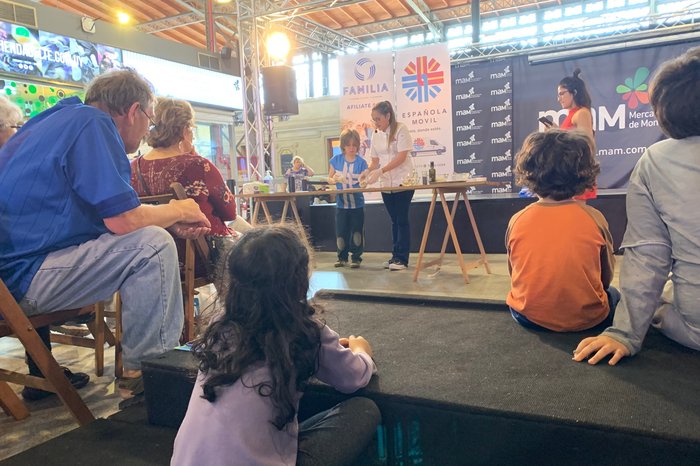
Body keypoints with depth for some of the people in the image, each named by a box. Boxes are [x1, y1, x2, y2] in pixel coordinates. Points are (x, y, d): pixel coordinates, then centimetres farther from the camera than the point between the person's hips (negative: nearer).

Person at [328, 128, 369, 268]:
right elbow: (329, 179, 6)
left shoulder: (361, 162, -5)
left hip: (357, 203, -1)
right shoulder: (336, 160, 0)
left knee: (357, 232, 3)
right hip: (341, 203, 1)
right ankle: (342, 257, 22)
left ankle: (356, 258, 16)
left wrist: (364, 181, -31)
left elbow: (363, 181, -8)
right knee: (341, 232, 7)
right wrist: (335, 179, -16)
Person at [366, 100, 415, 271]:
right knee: (394, 220, 9)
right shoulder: (376, 136, 9)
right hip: (386, 184, 5)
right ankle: (395, 256, 15)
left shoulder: (400, 129, -8)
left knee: (402, 219, -4)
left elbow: (402, 157, -17)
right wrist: (367, 173, -8)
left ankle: (402, 258, 1)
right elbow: (375, 161, 12)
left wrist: (380, 171, -24)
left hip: (403, 182, -5)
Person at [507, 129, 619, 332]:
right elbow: (606, 278, 1)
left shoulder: (517, 221, -10)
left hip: (529, 319, 1)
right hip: (587, 319, 0)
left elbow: (515, 276, 3)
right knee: (613, 295, 33)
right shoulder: (594, 218, -12)